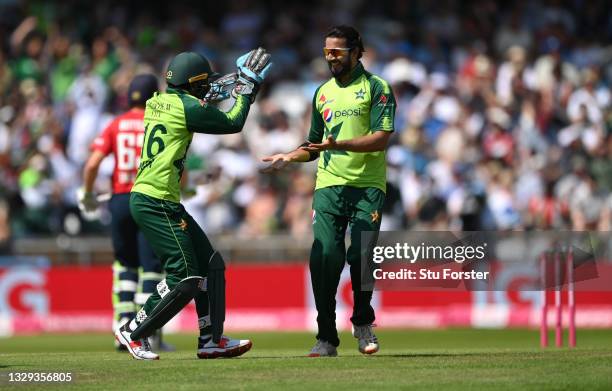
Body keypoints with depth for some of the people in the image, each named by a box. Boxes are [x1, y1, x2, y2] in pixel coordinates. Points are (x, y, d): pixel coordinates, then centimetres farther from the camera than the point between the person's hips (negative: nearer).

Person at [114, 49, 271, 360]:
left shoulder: (156, 103, 14)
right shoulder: (188, 107, -11)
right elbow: (233, 123, 0)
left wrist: (238, 86, 29)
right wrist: (248, 87, 14)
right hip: (156, 203, -10)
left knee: (210, 264, 12)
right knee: (185, 279, -8)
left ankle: (211, 340, 12)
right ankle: (134, 333, 3)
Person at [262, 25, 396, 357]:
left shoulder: (376, 88, 1)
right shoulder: (322, 93, 18)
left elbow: (381, 139, -11)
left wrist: (339, 145, -22)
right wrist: (288, 157, 8)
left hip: (368, 186, -4)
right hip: (328, 185, 4)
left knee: (360, 256, -13)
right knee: (324, 257, -10)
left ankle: (362, 323, 12)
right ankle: (326, 338, -5)